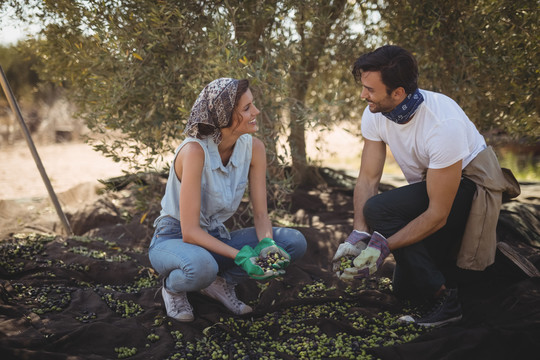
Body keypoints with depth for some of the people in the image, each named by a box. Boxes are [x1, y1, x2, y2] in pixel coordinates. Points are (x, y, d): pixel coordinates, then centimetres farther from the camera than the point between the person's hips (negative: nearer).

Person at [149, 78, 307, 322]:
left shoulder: (254, 148, -10)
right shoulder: (195, 151, -28)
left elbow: (260, 214, -4)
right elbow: (190, 232, -28)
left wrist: (266, 244, -25)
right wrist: (241, 256, -34)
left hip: (214, 237, 6)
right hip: (173, 239, -5)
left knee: (295, 242, -13)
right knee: (202, 266, -41)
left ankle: (222, 282, 0)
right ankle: (173, 287, -5)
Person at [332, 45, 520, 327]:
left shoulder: (443, 125, -35)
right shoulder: (374, 114, -15)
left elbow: (438, 214, -32)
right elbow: (368, 178, -13)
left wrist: (383, 246, -38)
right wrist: (358, 235, -28)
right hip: (427, 187, 8)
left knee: (379, 209, -32)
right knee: (405, 288, 12)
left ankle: (443, 299, -21)